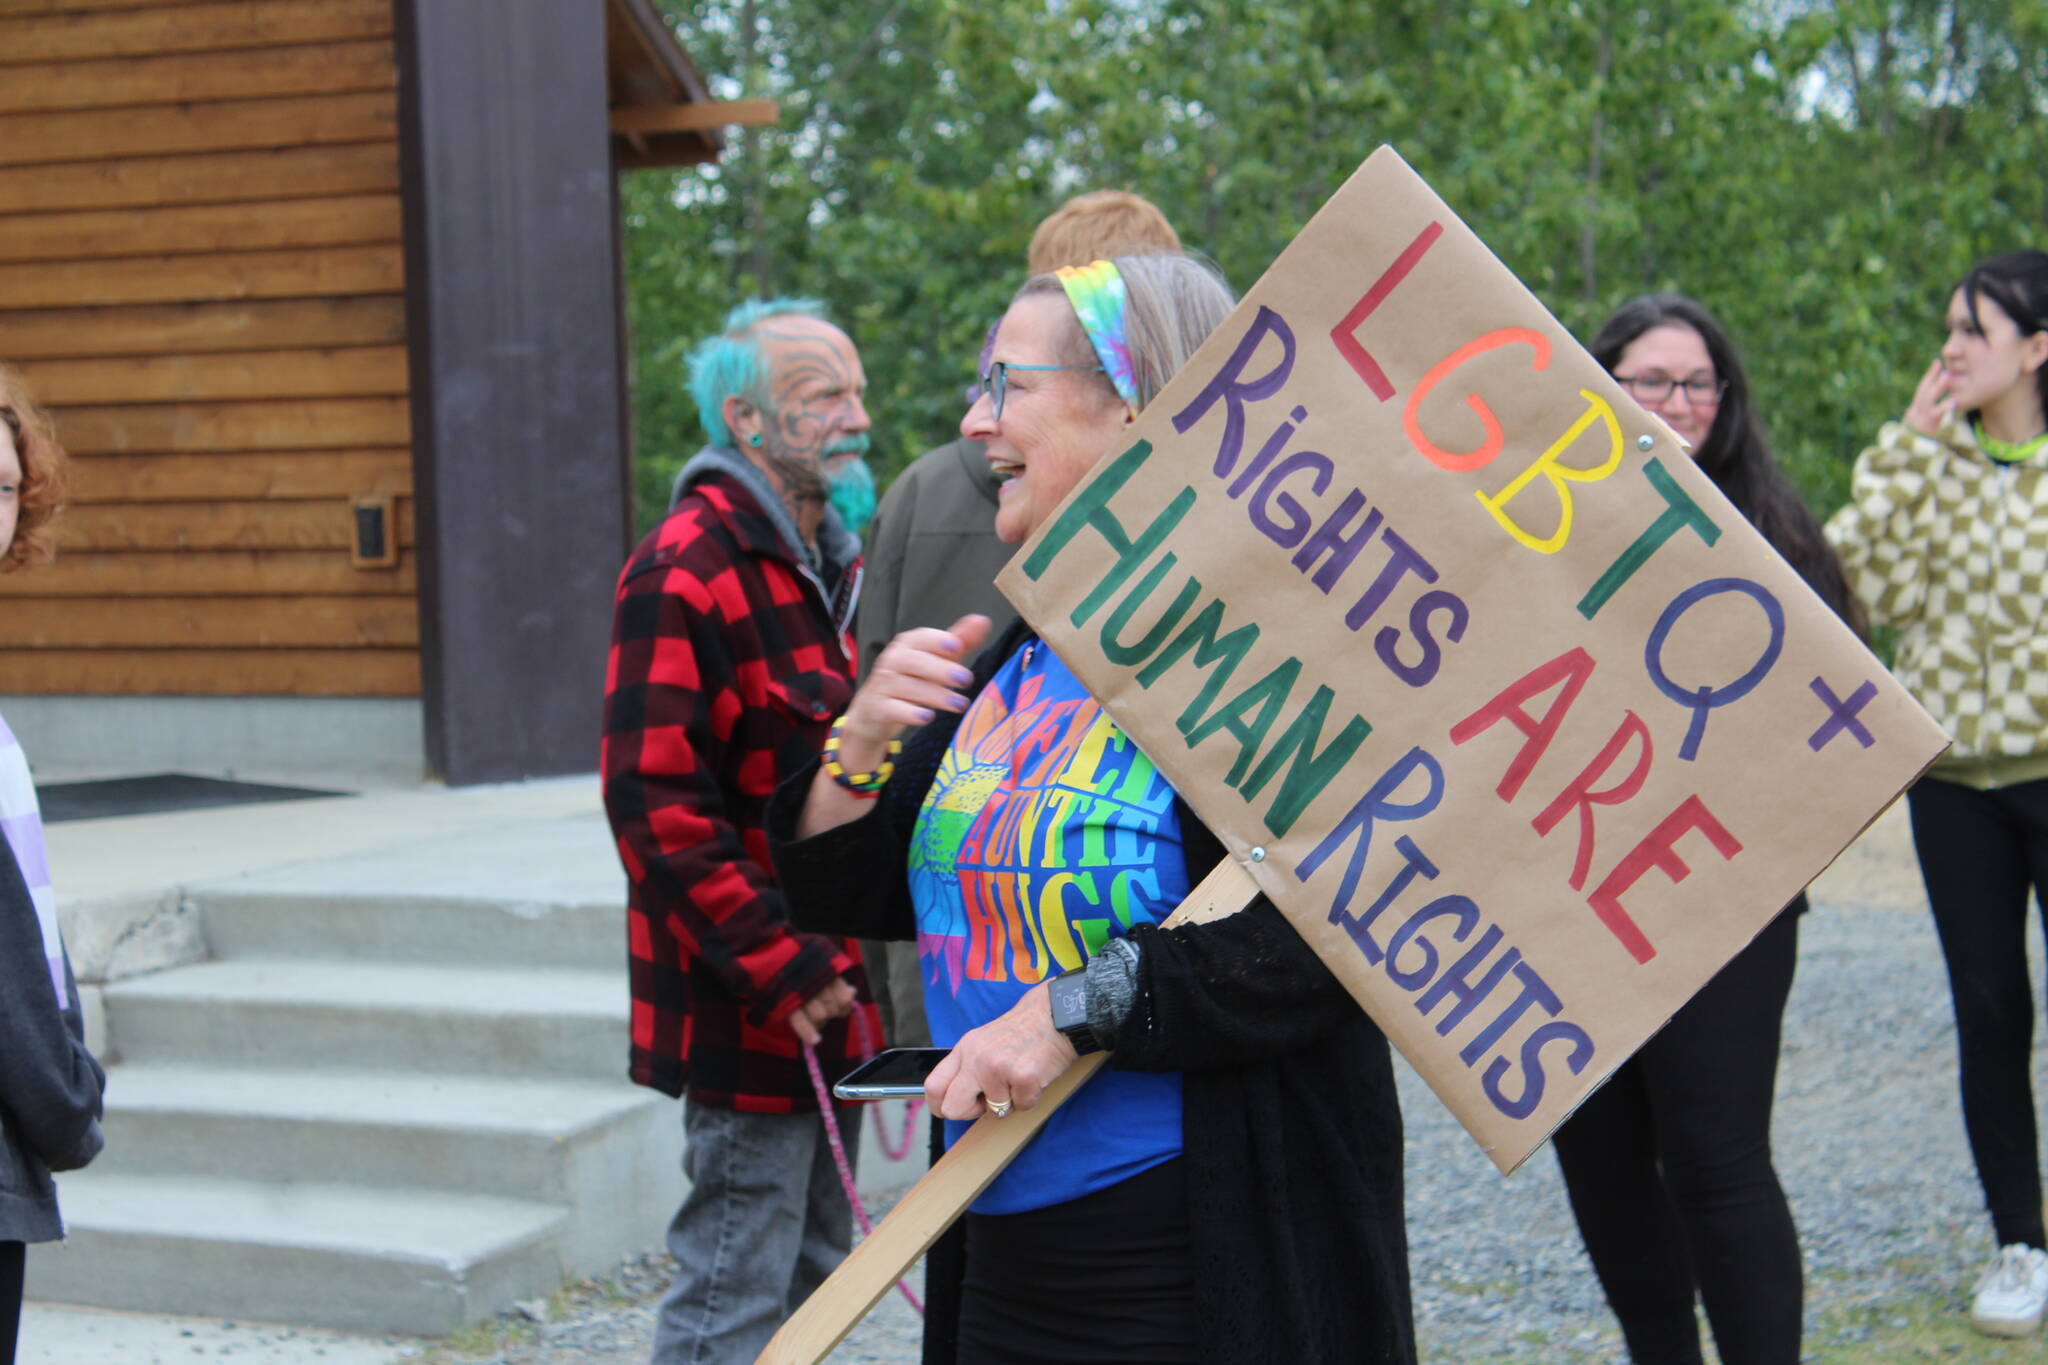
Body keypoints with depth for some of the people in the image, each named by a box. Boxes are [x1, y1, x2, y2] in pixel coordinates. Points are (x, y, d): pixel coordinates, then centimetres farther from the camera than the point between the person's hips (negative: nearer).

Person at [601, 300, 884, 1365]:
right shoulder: (686, 569, -16)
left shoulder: (829, 564, 16)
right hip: (748, 1009, -9)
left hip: (827, 993, 9)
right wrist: (782, 969, -21)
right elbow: (656, 799, -21)